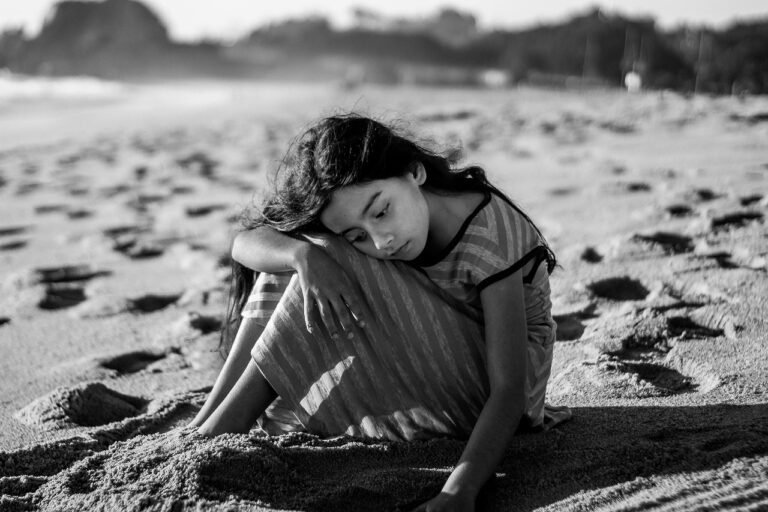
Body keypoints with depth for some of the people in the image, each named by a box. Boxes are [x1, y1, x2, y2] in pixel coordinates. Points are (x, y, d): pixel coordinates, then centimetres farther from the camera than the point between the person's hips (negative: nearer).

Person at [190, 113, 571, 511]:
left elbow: (508, 390, -32)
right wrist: (303, 255, -41)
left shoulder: (490, 236, -28)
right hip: (423, 372, 6)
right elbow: (246, 243, -18)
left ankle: (224, 426, -18)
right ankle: (207, 425, -11)